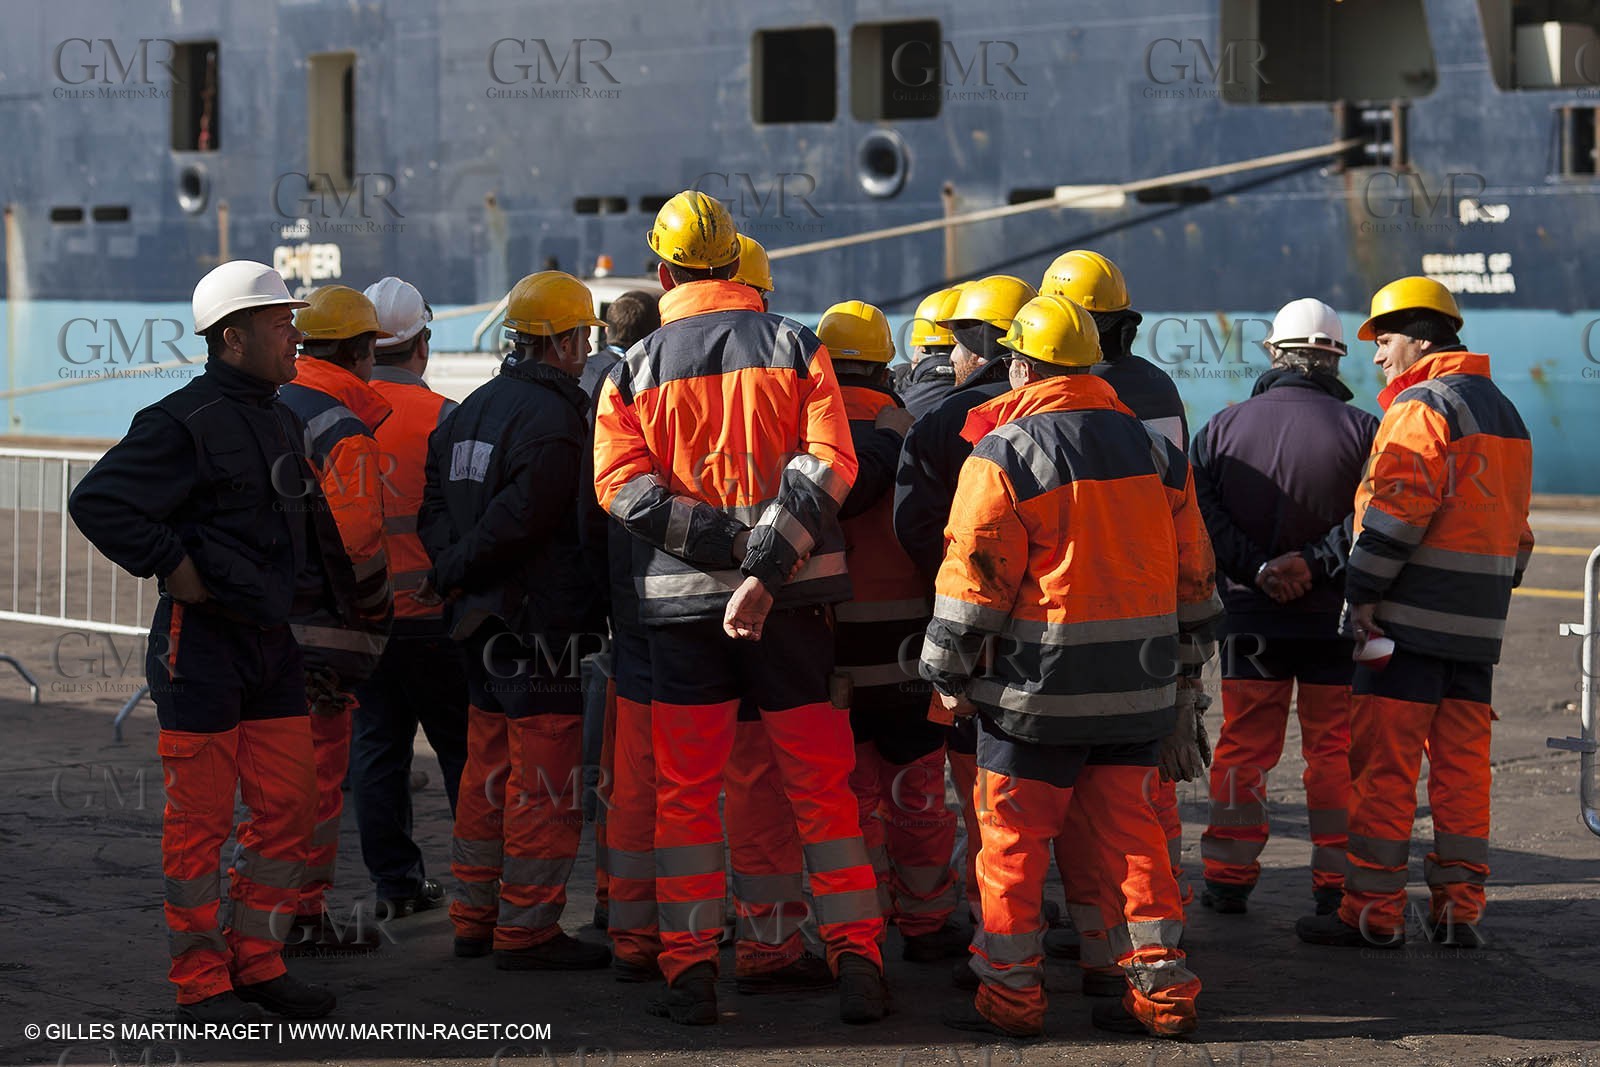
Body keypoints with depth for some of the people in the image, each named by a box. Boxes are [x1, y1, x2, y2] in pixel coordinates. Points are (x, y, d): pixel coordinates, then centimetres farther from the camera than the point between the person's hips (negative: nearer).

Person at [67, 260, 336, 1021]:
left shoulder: (281, 420, 14)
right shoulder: (184, 423, -14)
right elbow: (98, 502, -20)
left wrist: (322, 571, 18)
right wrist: (171, 566, -17)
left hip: (273, 641, 8)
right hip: (201, 644, -8)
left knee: (289, 808, 9)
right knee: (200, 820, -2)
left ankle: (256, 960, 20)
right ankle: (200, 982, 6)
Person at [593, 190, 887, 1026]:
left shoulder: (637, 369, 3)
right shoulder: (796, 348, 2)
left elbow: (620, 482, -10)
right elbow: (826, 465, -11)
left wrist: (722, 538, -13)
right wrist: (766, 563, -17)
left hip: (681, 602, 0)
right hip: (791, 599, 0)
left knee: (685, 791, 8)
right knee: (821, 784, 7)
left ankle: (690, 967, 5)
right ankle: (856, 961, 4)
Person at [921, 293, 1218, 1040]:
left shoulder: (1004, 454, -9)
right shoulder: (1153, 448, 9)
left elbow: (974, 577, -10)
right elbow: (1193, 575, 13)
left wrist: (949, 675, 0)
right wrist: (1183, 672, 21)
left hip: (1039, 685, -5)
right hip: (1137, 685, 5)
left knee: (1013, 837, 5)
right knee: (1132, 831, 11)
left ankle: (1011, 994, 8)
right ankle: (1161, 990, 10)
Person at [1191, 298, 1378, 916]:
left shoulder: (1224, 428, 2)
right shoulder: (1360, 431, -4)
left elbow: (1201, 513, -8)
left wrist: (1256, 569, -12)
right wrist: (1315, 563, -16)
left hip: (1250, 615, 2)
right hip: (1335, 618, -1)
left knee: (1242, 748, 9)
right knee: (1334, 749, 7)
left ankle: (1228, 877, 12)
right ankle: (1336, 882, 9)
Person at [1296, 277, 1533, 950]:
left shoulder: (1423, 405, -10)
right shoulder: (1504, 414, 19)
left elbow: (1397, 508, -18)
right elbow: (1513, 525, 20)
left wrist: (1364, 592, -15)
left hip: (1411, 616, -8)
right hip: (1479, 624, 8)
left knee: (1384, 765, -4)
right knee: (1462, 763, 10)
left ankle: (1374, 911, -3)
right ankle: (1458, 908, 11)